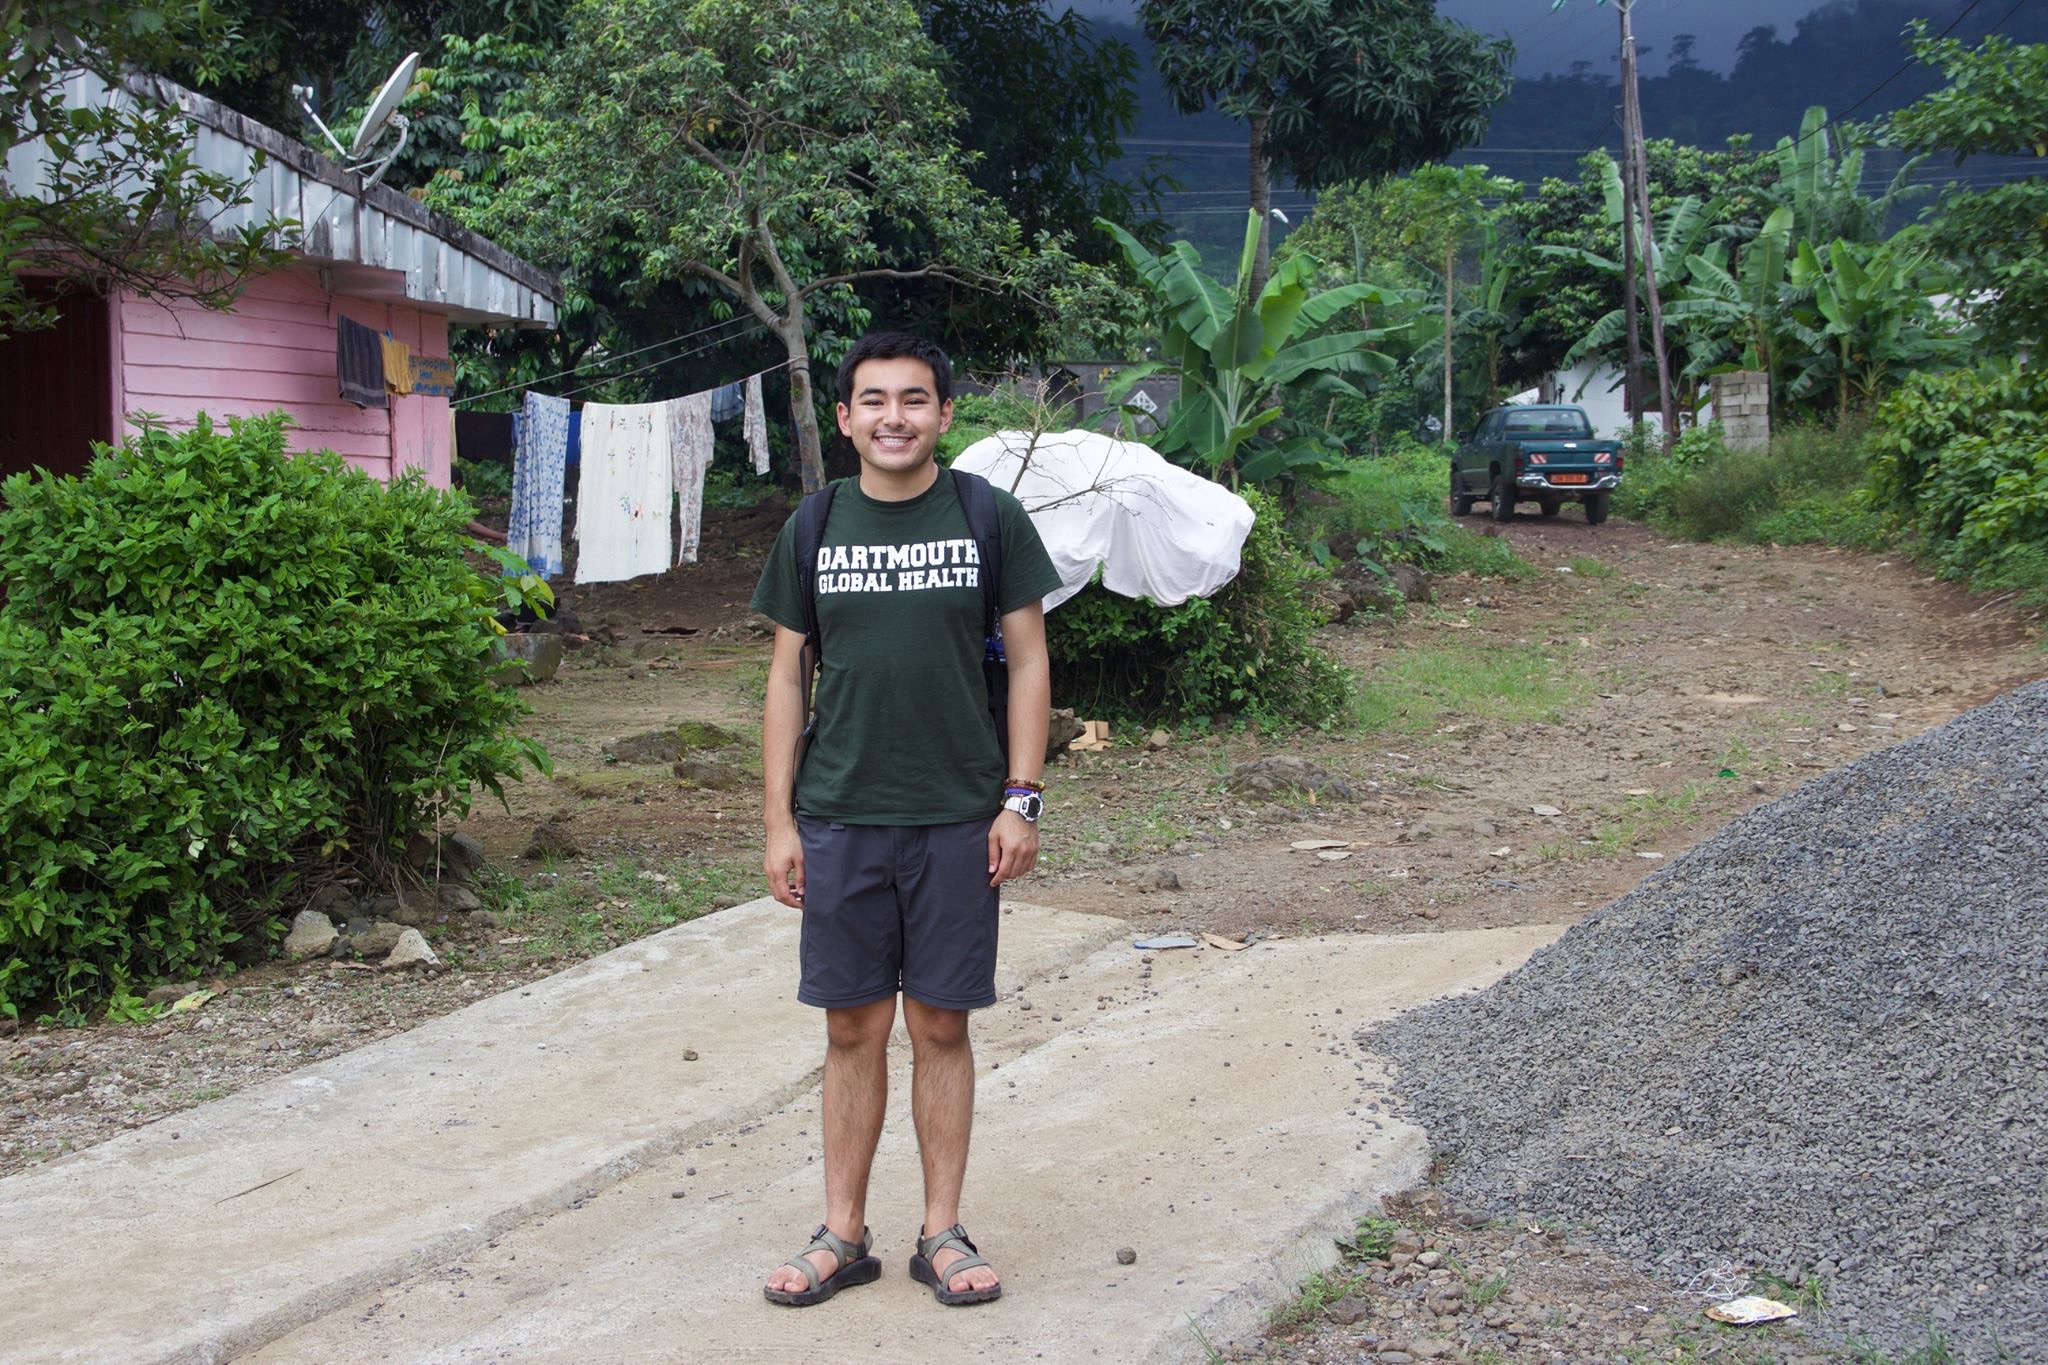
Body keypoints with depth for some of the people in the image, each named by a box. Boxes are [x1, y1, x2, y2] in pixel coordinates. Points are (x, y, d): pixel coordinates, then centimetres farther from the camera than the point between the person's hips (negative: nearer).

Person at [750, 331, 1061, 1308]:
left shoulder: (990, 519, 0)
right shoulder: (813, 528, 5)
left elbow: (1028, 661, 2)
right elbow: (787, 677, 7)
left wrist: (1021, 798, -5)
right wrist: (778, 822, 2)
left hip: (957, 818, -1)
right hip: (839, 817, 1)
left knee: (941, 1025, 6)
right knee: (854, 1027, 7)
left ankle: (943, 1232, 18)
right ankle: (843, 1235, 19)